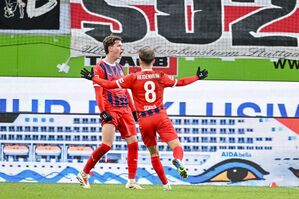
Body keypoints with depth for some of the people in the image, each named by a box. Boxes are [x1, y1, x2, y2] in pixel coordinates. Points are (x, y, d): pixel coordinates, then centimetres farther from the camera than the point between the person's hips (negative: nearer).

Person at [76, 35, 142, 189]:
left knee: (133, 143, -1)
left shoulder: (120, 68, 19)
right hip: (110, 110, -7)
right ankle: (83, 174, -1)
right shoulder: (100, 67, -4)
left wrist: (133, 110, 18)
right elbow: (98, 92, -11)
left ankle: (131, 181, 3)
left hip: (124, 109, 7)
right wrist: (103, 112, -19)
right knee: (106, 145, -16)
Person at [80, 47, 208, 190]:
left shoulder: (133, 78, 1)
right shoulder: (160, 77, 6)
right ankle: (178, 161, -42)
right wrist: (198, 77, 34)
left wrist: (92, 78, 11)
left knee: (153, 153, 15)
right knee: (177, 146, -7)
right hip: (160, 116, 0)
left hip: (144, 120, 0)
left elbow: (110, 85, -2)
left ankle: (165, 184, 16)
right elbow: (179, 83, 19)